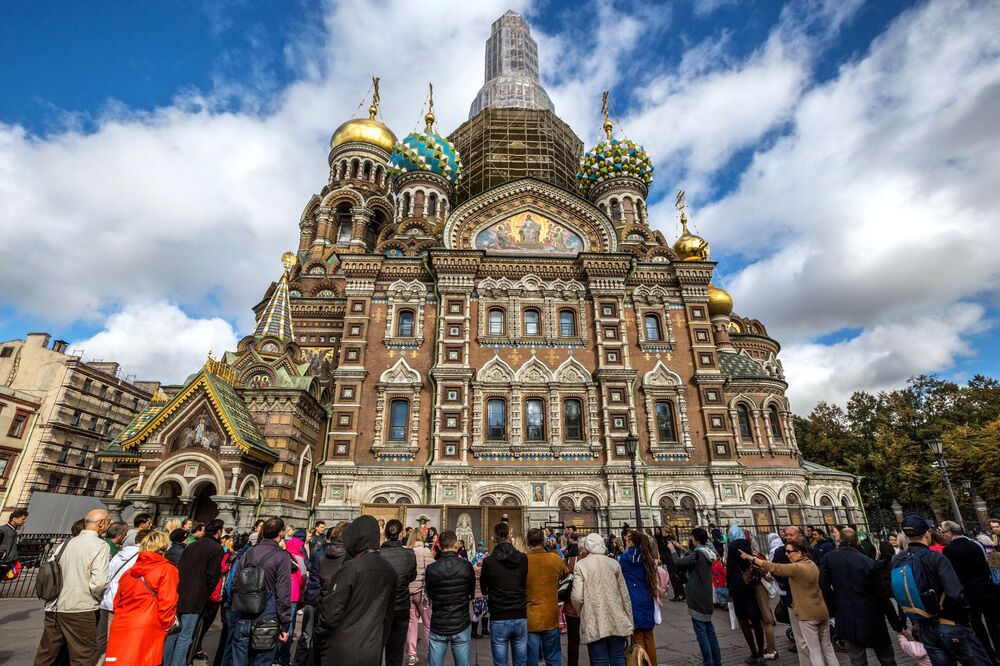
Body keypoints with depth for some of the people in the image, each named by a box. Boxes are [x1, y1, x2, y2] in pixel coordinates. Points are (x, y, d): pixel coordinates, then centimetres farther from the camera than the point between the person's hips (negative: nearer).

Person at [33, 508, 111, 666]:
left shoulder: (66, 544, 8)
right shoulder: (100, 546, -13)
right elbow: (98, 583, -18)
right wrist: (100, 599, 3)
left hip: (53, 609, 7)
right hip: (80, 611, -7)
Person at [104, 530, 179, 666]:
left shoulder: (129, 571, 12)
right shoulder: (167, 570, -8)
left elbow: (117, 602, 19)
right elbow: (167, 604, -12)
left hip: (120, 630, 6)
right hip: (147, 633, -6)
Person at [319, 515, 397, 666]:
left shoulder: (351, 567, -18)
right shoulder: (389, 570, -1)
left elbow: (333, 610, -14)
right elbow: (388, 612, 8)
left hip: (344, 650, -5)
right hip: (373, 651, 5)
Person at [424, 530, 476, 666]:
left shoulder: (431, 569, -12)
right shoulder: (466, 566, -13)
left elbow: (430, 595, 5)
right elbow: (471, 594, 2)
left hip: (438, 627, 1)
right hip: (461, 626, 0)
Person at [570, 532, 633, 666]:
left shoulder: (580, 565, -5)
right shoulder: (614, 563, 3)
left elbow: (577, 597, -10)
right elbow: (624, 594, 6)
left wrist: (581, 613, 10)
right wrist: (629, 620, 17)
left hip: (594, 623, -3)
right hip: (617, 621, 3)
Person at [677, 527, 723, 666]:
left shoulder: (698, 553, -19)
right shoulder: (708, 552, 6)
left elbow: (680, 564, -23)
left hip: (697, 598, -8)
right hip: (706, 597, 8)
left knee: (701, 632, -1)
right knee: (709, 630, 17)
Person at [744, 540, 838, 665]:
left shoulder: (797, 568, -21)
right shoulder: (812, 565, 4)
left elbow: (774, 568, -22)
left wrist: (752, 558, -18)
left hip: (807, 614, -8)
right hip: (822, 611, 8)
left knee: (814, 650, 4)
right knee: (827, 647, 18)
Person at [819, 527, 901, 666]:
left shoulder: (828, 559, -7)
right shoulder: (869, 562, -9)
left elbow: (824, 587, -10)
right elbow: (882, 596, -7)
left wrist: (833, 609, 3)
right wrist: (897, 625, 3)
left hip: (846, 619, 1)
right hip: (871, 619, 0)